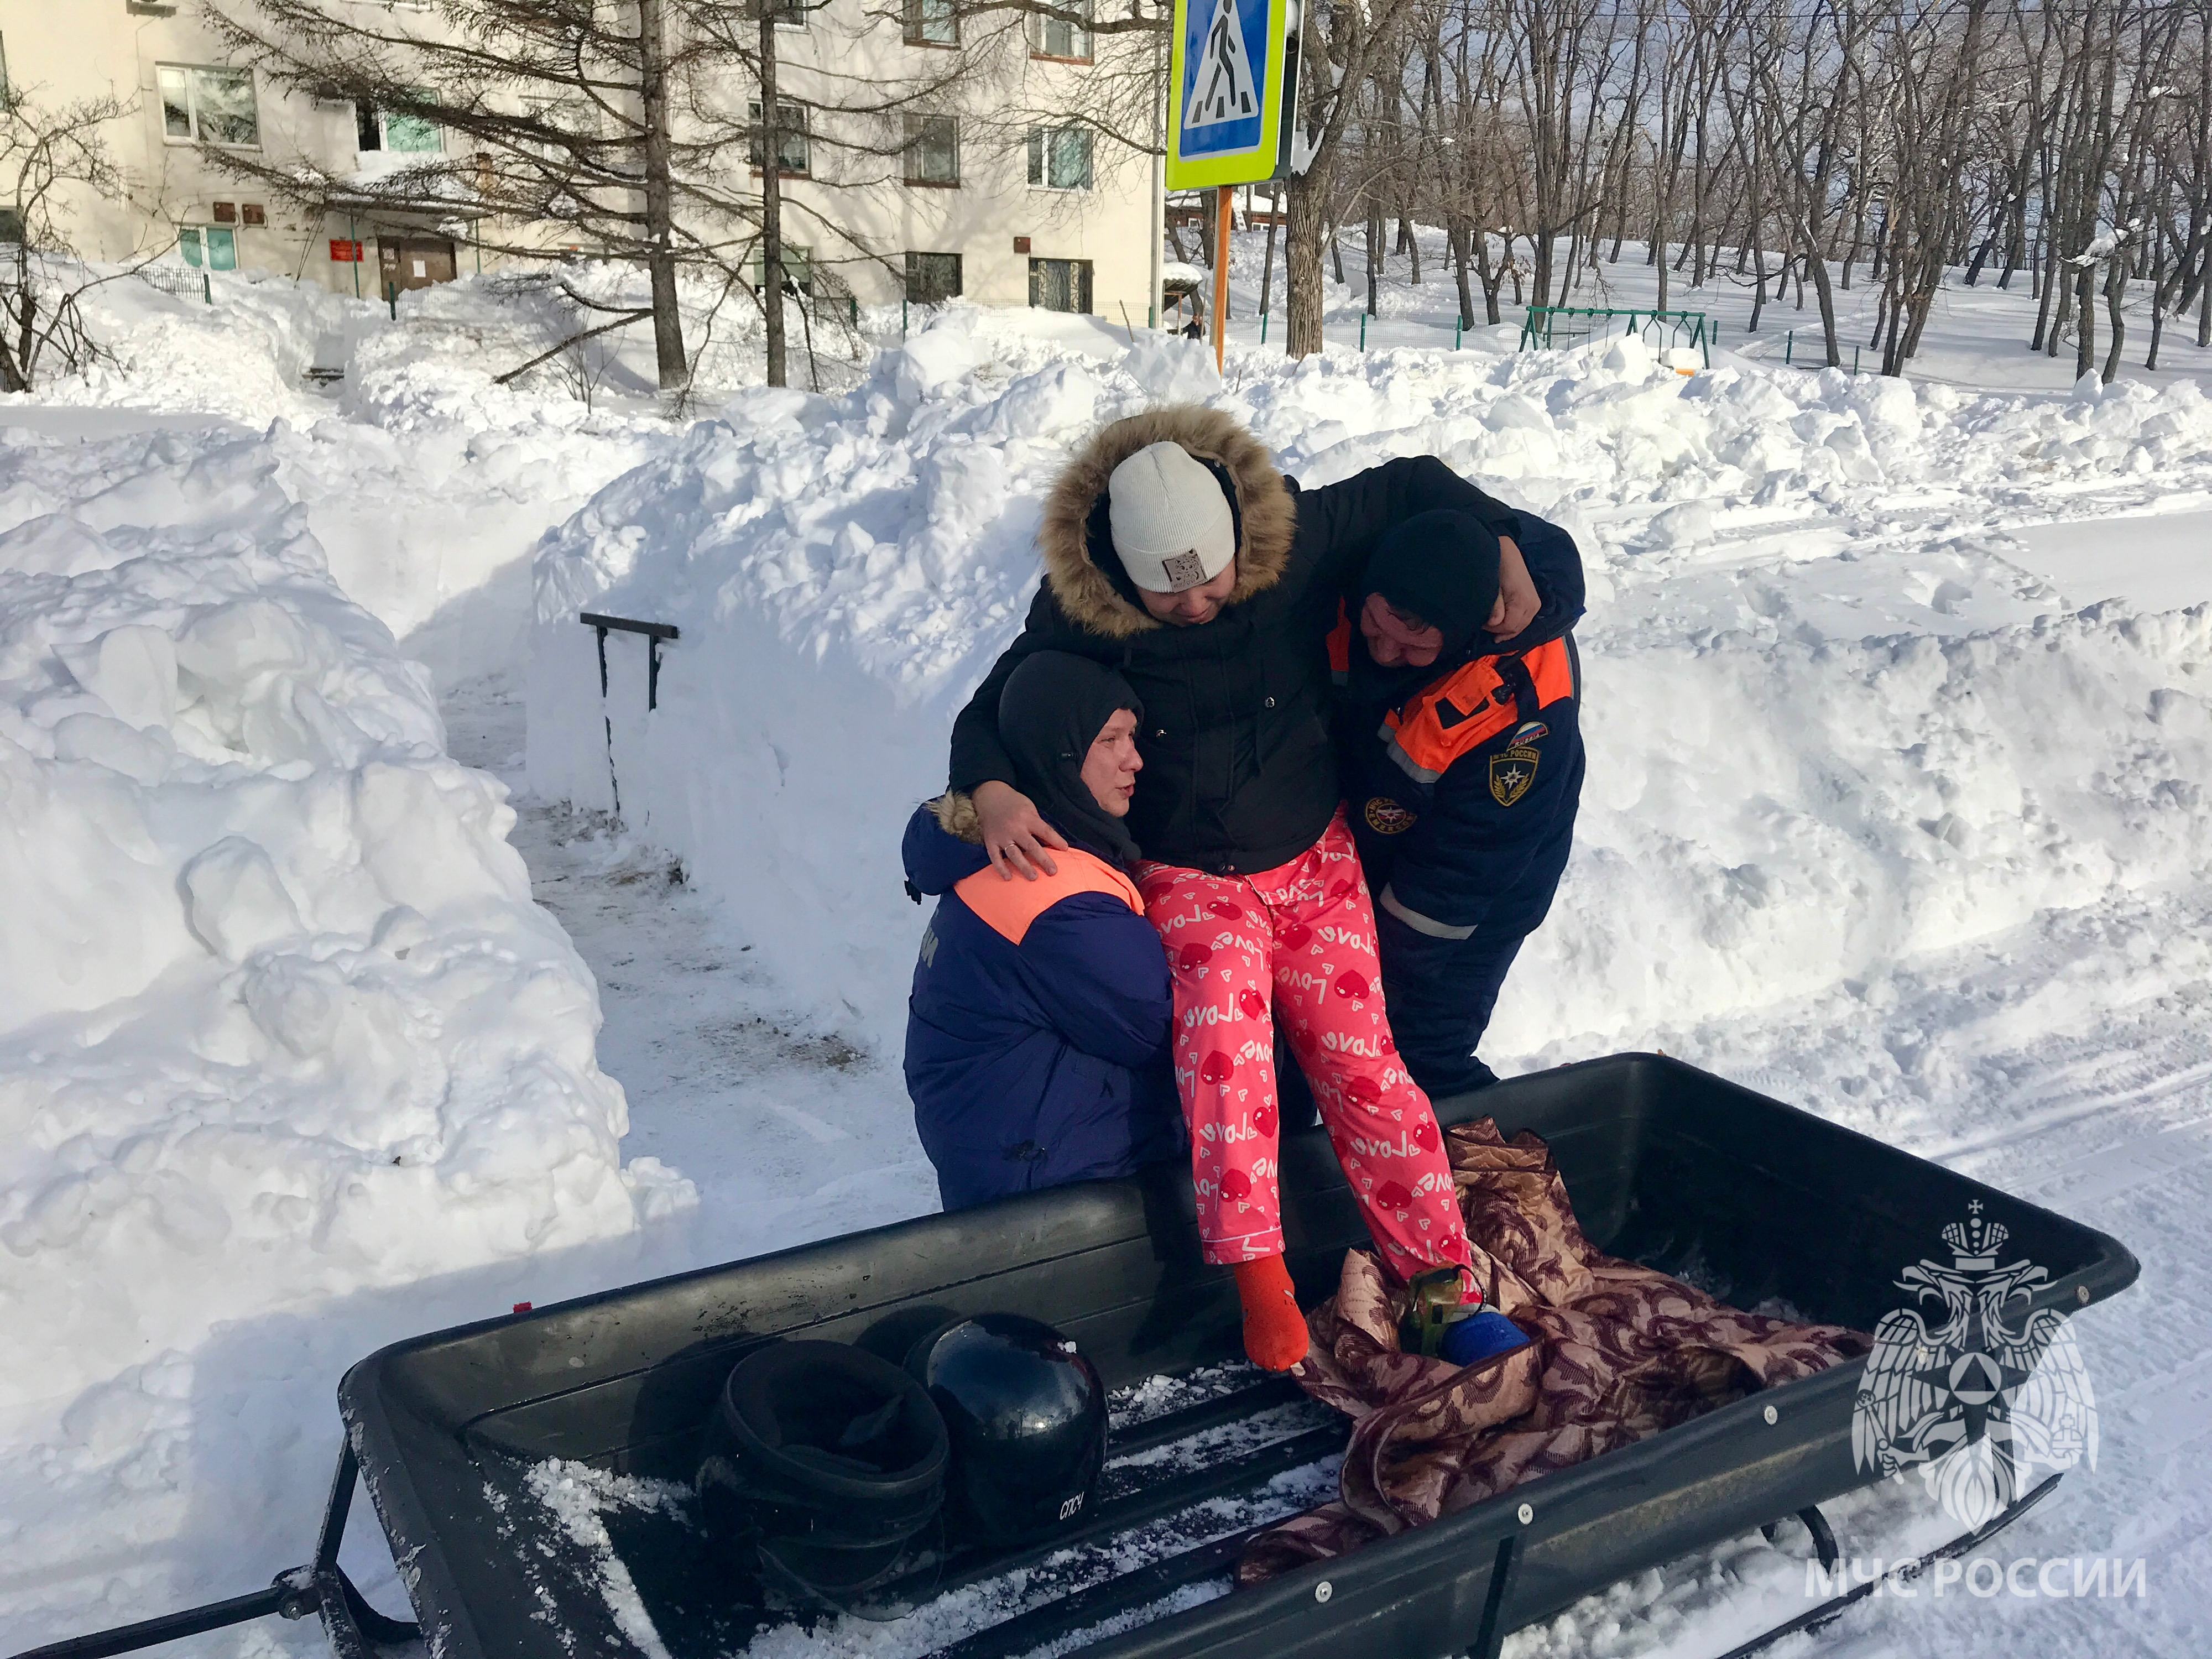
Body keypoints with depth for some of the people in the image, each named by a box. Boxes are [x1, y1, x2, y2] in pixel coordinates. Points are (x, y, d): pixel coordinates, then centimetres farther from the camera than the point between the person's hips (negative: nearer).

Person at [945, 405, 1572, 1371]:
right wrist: (992, 794, -28)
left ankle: (1442, 1277, 7)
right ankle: (1258, 1276, -25)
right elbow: (987, 716, -7)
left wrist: (1503, 547, -14)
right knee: (1221, 1012, -29)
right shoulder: (1080, 614, -15)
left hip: (1314, 861, 1)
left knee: (1356, 1057, -8)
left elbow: (1412, 484, 0)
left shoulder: (1295, 541, -15)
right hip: (1189, 875, -1)